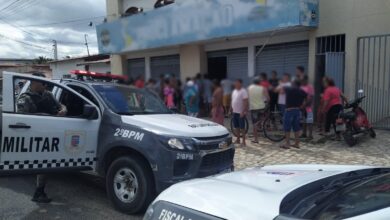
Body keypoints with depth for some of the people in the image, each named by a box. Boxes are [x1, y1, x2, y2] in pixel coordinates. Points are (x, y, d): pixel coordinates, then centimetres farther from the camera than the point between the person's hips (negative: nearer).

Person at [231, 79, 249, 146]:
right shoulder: (234, 91, 12)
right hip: (235, 112, 8)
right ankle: (238, 139, 26)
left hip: (241, 113, -8)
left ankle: (243, 141, 5)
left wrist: (243, 112, -22)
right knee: (236, 127, 14)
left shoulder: (243, 91, -13)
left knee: (242, 127, -2)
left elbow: (245, 102, -17)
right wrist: (231, 109, 14)